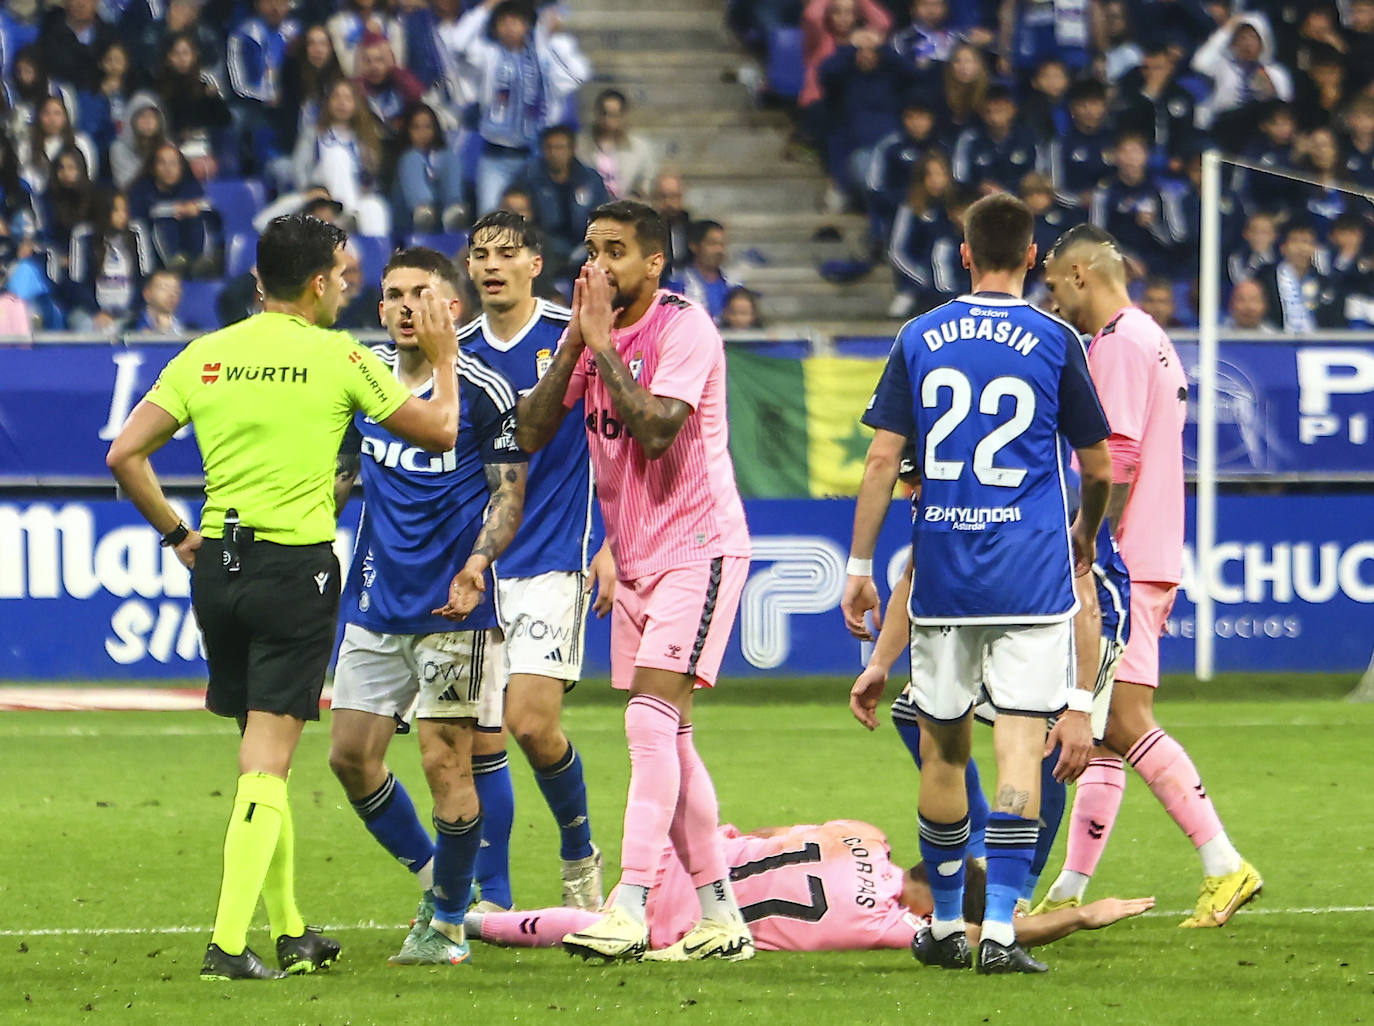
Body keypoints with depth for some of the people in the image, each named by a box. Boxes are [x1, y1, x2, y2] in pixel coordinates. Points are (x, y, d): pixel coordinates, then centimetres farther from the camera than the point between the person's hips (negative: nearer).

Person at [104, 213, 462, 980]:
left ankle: (291, 932, 26)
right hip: (297, 565, -5)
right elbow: (439, 432, 4)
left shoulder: (206, 356, 6)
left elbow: (126, 454, 2)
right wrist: (445, 358, 21)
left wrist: (177, 534, 12)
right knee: (267, 762, -5)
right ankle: (229, 943, -15)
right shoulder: (337, 358, -5)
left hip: (217, 565, 5)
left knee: (263, 751, 17)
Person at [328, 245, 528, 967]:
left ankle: (446, 921, 6)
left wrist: (478, 562, -21)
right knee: (350, 753, 3)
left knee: (445, 759, -7)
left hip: (453, 607, -6)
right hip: (375, 603, 6)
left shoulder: (484, 390, -8)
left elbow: (509, 494, -5)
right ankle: (430, 873, 24)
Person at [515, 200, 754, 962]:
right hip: (635, 556, 8)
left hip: (697, 547, -8)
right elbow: (531, 435, 1)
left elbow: (655, 429, -25)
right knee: (666, 740, 7)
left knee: (652, 720, -18)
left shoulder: (683, 328, -12)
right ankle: (720, 916, 13)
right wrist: (575, 343, -8)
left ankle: (630, 910, -23)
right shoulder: (589, 331, 9)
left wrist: (603, 344, -19)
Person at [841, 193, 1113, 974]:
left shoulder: (920, 338, 5)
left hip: (941, 574, 3)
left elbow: (882, 459, 3)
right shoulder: (1054, 341, 0)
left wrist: (860, 568, 9)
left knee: (944, 747, 13)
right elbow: (1099, 468, 8)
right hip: (1031, 575, -3)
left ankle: (946, 926, 23)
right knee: (1020, 742, -5)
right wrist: (1086, 534, 29)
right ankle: (999, 930, -15)